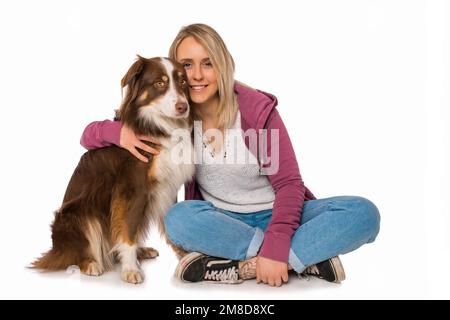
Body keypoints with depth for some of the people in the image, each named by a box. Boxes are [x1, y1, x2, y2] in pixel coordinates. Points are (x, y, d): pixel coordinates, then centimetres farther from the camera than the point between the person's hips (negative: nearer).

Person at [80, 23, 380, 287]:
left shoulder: (257, 108, -14)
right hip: (222, 222, 1)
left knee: (364, 212, -25)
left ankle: (243, 265, -33)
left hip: (275, 215, -1)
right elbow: (90, 134, -2)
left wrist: (276, 249, -29)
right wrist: (119, 131, -26)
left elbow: (289, 184, -15)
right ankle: (310, 256, -28)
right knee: (179, 218, -34)